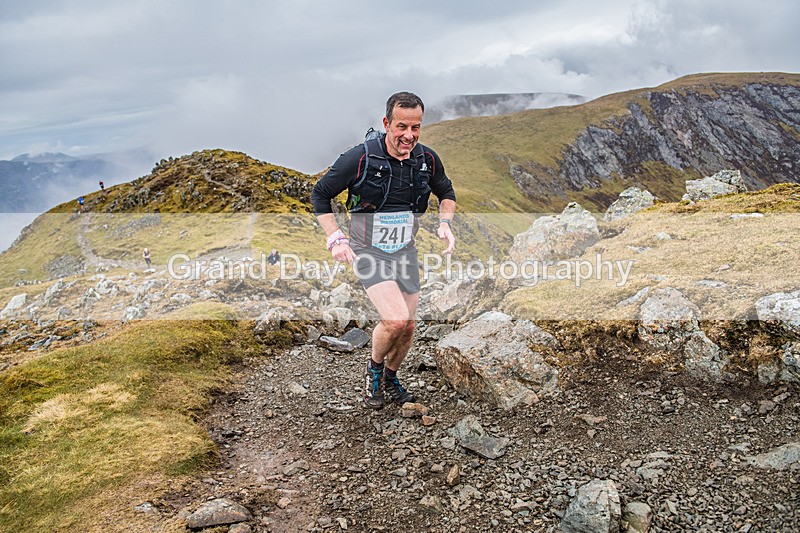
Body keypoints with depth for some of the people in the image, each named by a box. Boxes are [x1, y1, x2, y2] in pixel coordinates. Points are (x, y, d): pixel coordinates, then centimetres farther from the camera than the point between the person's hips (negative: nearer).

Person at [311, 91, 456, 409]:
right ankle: (373, 369, 9)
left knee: (408, 327, 9)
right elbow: (320, 195, -8)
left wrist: (445, 222, -3)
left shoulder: (427, 159, -6)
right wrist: (335, 239, -17)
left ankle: (390, 379, 38)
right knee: (395, 320, -22)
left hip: (405, 251, 5)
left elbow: (446, 193, 15)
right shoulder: (360, 158, -19)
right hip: (368, 250, -5)